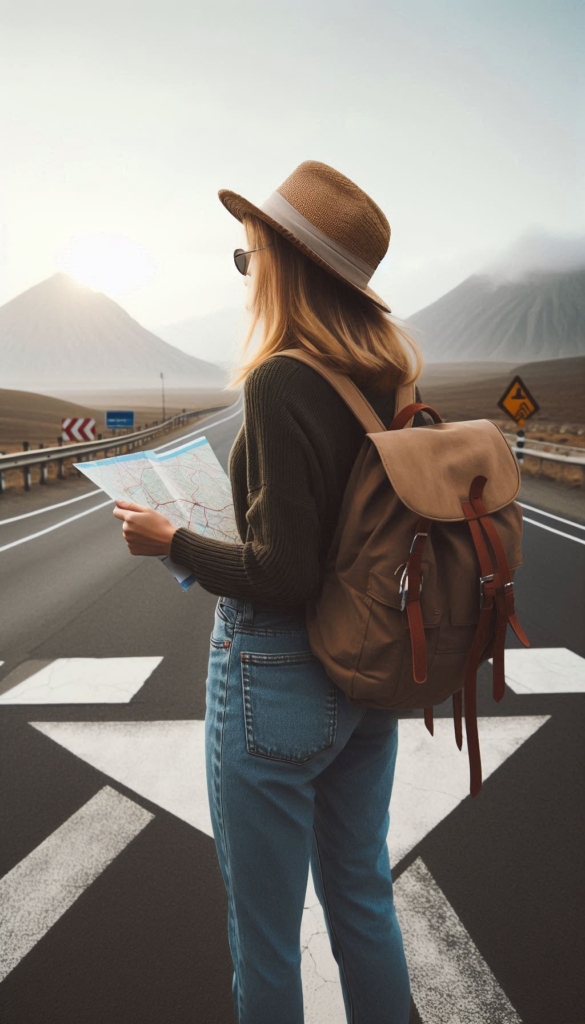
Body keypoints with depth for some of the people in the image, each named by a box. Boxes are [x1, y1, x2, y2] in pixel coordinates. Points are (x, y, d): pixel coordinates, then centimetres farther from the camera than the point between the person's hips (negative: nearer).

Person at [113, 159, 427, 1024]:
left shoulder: (281, 382, -21)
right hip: (365, 664, 8)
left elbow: (282, 576, -22)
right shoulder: (390, 378, 2)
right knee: (362, 897, 25)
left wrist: (171, 541, -9)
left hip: (275, 671, -8)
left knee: (265, 931, 15)